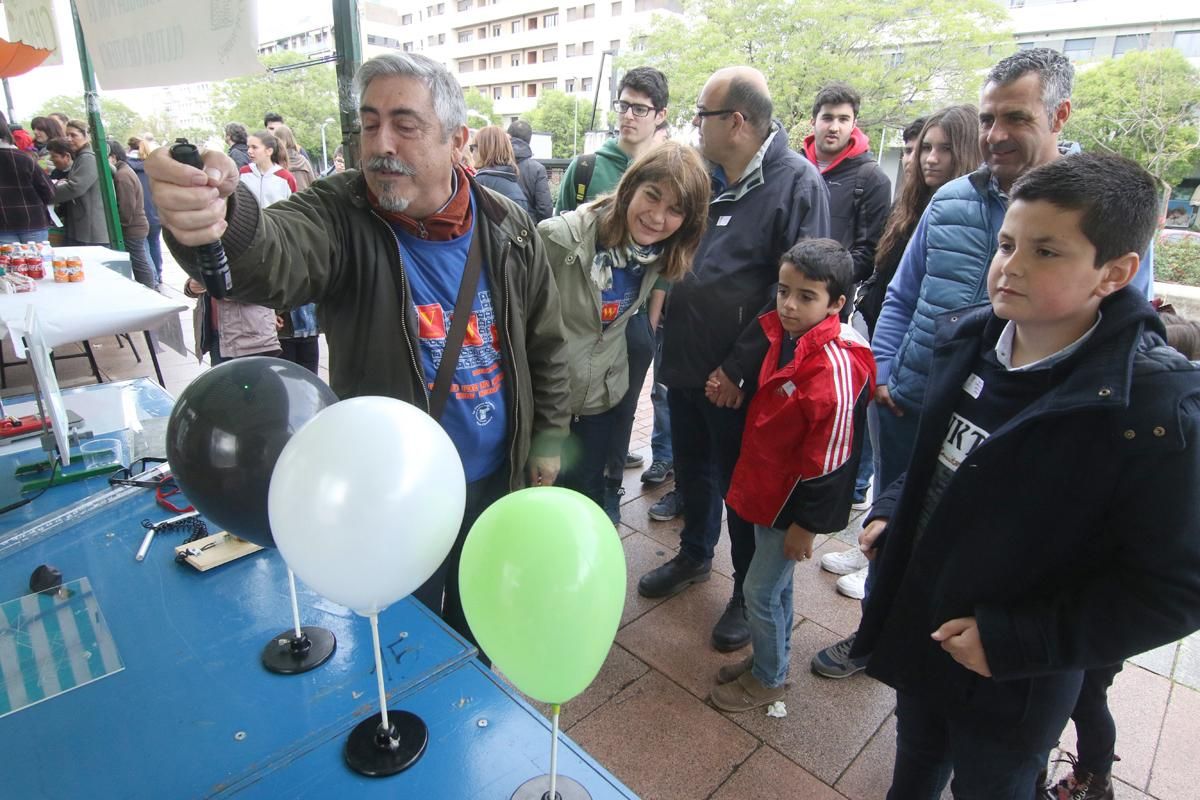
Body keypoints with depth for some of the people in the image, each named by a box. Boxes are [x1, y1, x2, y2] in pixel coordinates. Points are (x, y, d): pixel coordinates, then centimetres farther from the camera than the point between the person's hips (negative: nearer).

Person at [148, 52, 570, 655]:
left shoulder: (508, 231, -6)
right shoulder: (340, 217, -15)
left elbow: (545, 343, 3)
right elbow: (273, 255, -38)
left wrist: (548, 435, 3)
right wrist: (218, 222, -60)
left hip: (498, 477, 3)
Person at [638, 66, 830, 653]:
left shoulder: (797, 182, -13)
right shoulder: (703, 174, 6)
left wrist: (738, 367, -18)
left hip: (738, 377, -6)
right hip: (685, 362, 6)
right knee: (691, 467, 21)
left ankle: (748, 591, 32)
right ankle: (694, 555, 45)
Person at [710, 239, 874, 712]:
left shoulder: (834, 364, -26)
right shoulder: (783, 335, 0)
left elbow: (830, 457, -22)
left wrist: (805, 524, -16)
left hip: (795, 499, -8)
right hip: (765, 485, 8)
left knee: (760, 590, 7)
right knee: (775, 583, 23)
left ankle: (767, 679, 30)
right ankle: (769, 657, 44)